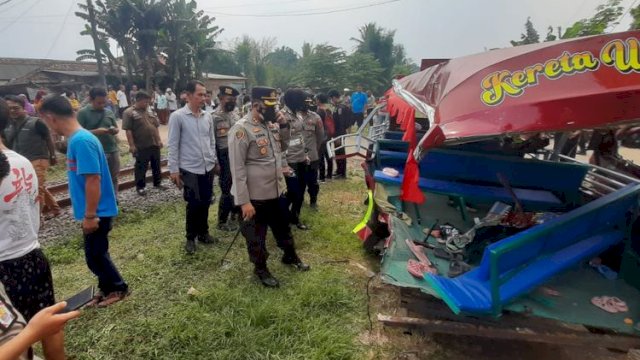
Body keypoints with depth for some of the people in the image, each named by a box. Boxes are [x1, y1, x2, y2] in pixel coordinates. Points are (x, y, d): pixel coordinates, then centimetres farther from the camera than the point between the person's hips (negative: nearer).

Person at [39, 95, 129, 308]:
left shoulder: (81, 141, -23)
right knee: (97, 254, 20)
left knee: (94, 256, 5)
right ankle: (107, 289, 35)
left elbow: (93, 180, -26)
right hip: (95, 211, 9)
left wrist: (89, 215, -21)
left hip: (97, 212, -9)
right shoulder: (78, 138, 8)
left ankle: (119, 288, 23)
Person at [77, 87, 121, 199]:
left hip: (113, 151, 5)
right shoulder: (83, 113, -5)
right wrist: (96, 131, -21)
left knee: (113, 178, 14)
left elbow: (117, 128, 16)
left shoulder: (109, 112, 8)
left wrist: (115, 130, -8)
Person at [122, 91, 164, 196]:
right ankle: (140, 187, 16)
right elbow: (128, 130, -13)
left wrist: (159, 140, 10)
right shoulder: (129, 113, -8)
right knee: (141, 167, 4)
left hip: (154, 144, 6)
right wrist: (132, 145, -17)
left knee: (156, 165, 15)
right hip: (141, 146, -6)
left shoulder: (149, 111, 12)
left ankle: (157, 183, 29)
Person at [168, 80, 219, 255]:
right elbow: (173, 145, -8)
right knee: (194, 205, 4)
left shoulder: (207, 116, 5)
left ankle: (203, 232, 32)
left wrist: (214, 161, 14)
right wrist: (174, 170, -9)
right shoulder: (177, 116, -9)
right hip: (189, 170, -5)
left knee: (205, 203, 14)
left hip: (208, 168, 5)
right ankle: (191, 237, 23)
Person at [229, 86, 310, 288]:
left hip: (277, 190, 7)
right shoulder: (242, 129, -19)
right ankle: (261, 269, 35)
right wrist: (243, 201, -21)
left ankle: (290, 256, 48)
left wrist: (284, 126, 1)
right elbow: (237, 168, -19)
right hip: (256, 196, -7)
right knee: (256, 236, 14)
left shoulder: (272, 124, 3)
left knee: (283, 228, 25)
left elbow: (283, 147, 19)